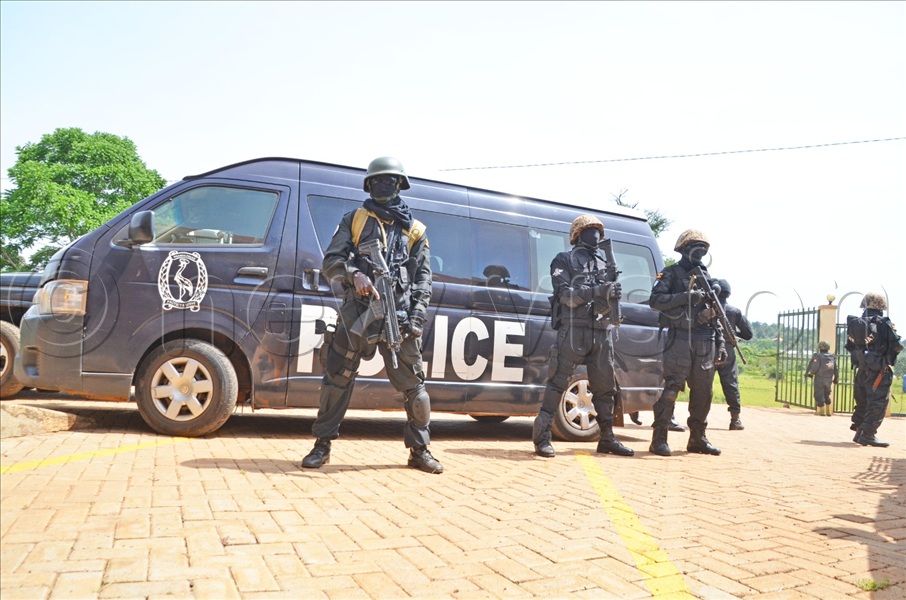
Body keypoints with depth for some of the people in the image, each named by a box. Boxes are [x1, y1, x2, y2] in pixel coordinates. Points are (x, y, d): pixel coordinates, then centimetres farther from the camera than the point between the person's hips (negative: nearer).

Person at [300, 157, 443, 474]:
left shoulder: (415, 230, 14)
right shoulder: (354, 220, 12)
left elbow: (423, 279, 10)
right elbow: (330, 260, 4)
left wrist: (416, 318, -3)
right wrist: (354, 274, -17)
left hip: (398, 315, 1)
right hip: (356, 311, 0)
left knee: (412, 383, 2)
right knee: (337, 377, 4)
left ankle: (419, 450, 15)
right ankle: (322, 446, 18)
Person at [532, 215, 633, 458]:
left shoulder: (605, 264, 21)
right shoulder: (564, 261, 7)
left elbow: (609, 298, 14)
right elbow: (566, 295, -8)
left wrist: (612, 296, -10)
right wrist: (597, 291, -20)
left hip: (602, 331, 6)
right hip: (573, 329, -5)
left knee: (605, 386, 9)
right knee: (557, 383, -8)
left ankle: (607, 438, 21)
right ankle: (541, 438, -5)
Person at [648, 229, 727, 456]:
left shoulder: (708, 277, 20)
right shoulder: (671, 273, 3)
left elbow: (716, 315, 21)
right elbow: (655, 300, -12)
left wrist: (720, 344, 14)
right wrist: (686, 296, -19)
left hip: (705, 344, 6)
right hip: (680, 340, -6)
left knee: (703, 393, 8)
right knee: (671, 389, -9)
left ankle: (697, 438, 19)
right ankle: (659, 439, -5)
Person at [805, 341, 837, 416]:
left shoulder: (818, 356, -12)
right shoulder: (832, 357, 6)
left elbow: (814, 367, -17)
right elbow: (835, 369, 7)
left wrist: (810, 373, 1)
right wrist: (835, 378, 16)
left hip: (819, 379, -6)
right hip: (829, 379, 6)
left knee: (819, 395, 1)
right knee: (827, 395, 19)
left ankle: (821, 411, -1)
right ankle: (828, 411, 24)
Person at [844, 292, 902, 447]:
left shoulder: (856, 324, 5)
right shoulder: (885, 324, -11)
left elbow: (850, 346, 10)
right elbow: (898, 346, -10)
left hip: (862, 370, 6)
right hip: (879, 372, -6)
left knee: (862, 402, 17)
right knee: (878, 403, -3)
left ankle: (859, 431, 23)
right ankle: (868, 435, -6)